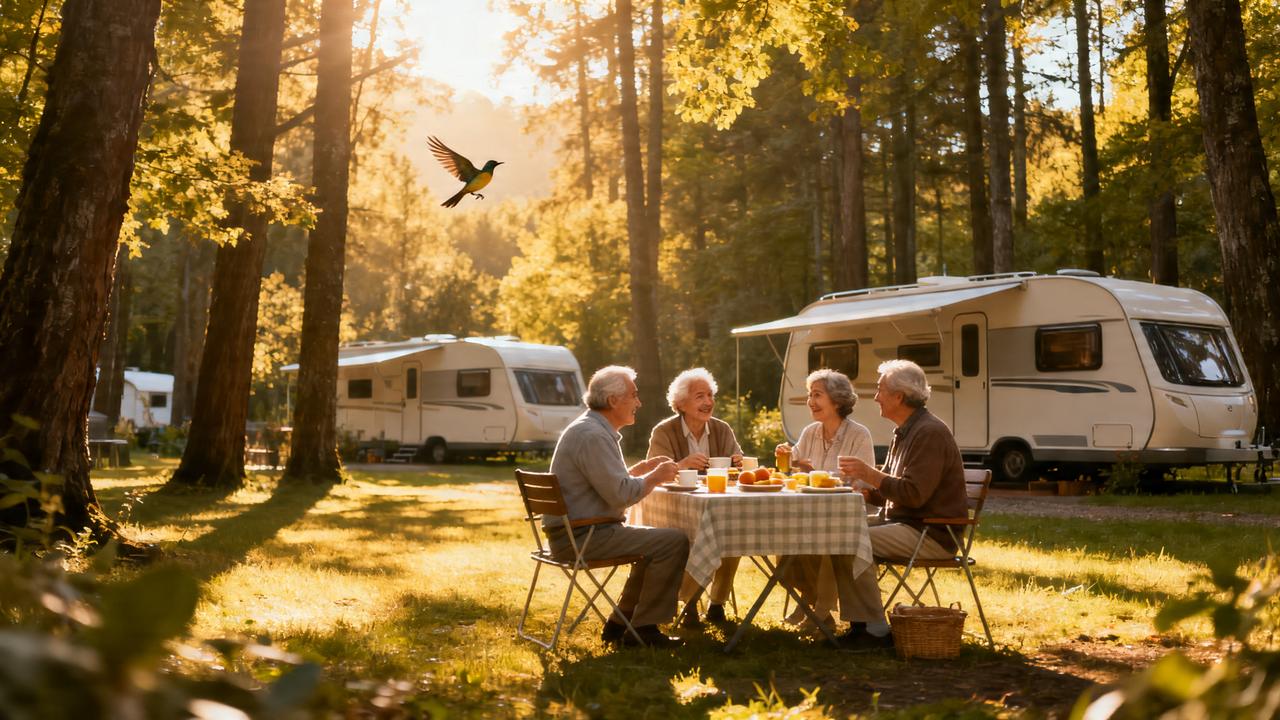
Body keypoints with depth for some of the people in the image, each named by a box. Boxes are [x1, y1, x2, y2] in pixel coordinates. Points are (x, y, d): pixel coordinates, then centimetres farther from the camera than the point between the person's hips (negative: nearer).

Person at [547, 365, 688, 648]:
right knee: (674, 542, -14)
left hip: (576, 531, 11)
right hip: (581, 536, -11)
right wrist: (655, 477, -8)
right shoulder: (592, 436, -19)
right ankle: (644, 629, -6)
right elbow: (620, 495, -24)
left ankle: (619, 623, 21)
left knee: (657, 543, 22)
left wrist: (642, 468, 13)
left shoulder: (593, 429, 17)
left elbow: (610, 483, 27)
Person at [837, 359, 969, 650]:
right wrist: (862, 486, 5)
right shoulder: (904, 433, 17)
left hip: (932, 535, -10)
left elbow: (914, 494, -24)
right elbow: (886, 492, 23)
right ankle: (859, 622, 1)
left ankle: (877, 631, -17)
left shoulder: (930, 433, -16)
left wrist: (870, 474, -20)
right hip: (907, 525, 10)